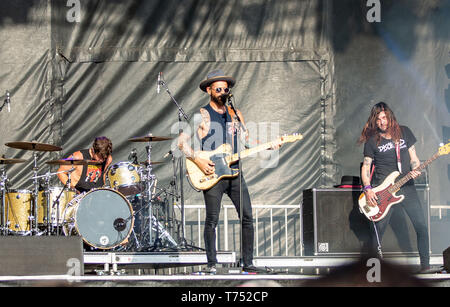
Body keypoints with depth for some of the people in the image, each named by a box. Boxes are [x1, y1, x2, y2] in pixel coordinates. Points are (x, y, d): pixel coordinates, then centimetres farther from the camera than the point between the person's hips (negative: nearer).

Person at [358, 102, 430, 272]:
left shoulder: (404, 132, 7)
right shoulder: (372, 140, 2)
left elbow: (413, 157, 11)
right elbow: (366, 167, 3)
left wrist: (415, 170, -11)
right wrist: (367, 189, -11)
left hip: (406, 186, 2)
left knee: (421, 225, -5)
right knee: (378, 228, -3)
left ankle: (425, 264, 5)